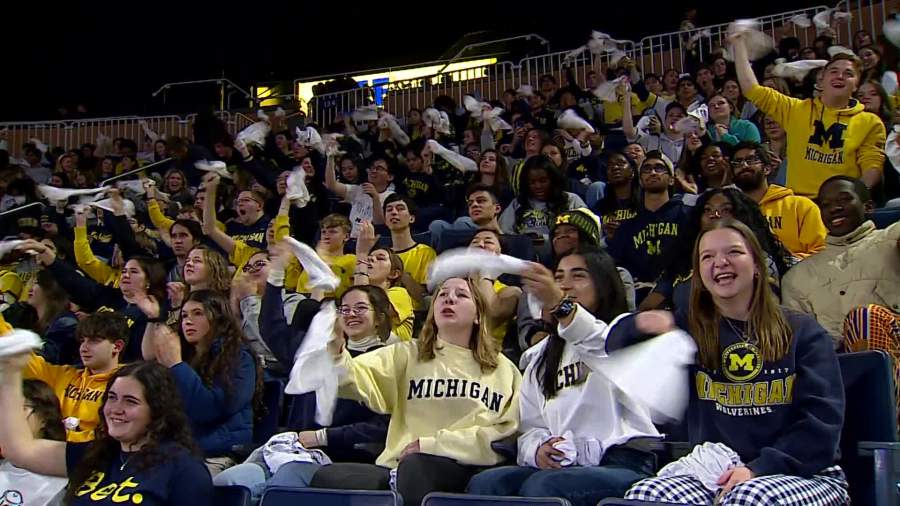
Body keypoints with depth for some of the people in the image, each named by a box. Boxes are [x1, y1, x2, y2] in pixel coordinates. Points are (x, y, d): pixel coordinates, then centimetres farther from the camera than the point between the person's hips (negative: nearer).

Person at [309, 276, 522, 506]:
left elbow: (506, 435, 3)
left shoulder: (505, 370, 17)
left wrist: (431, 444, -7)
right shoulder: (407, 355, 16)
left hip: (462, 470, -2)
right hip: (400, 468, 2)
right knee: (325, 478, -25)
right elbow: (358, 382, -3)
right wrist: (336, 354, -26)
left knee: (416, 464, -35)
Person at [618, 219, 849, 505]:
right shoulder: (690, 332, 14)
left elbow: (822, 420, -3)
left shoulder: (803, 333, 6)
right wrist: (640, 324, -10)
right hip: (714, 475, 4)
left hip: (804, 474, -3)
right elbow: (617, 346, 14)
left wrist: (758, 469, -18)